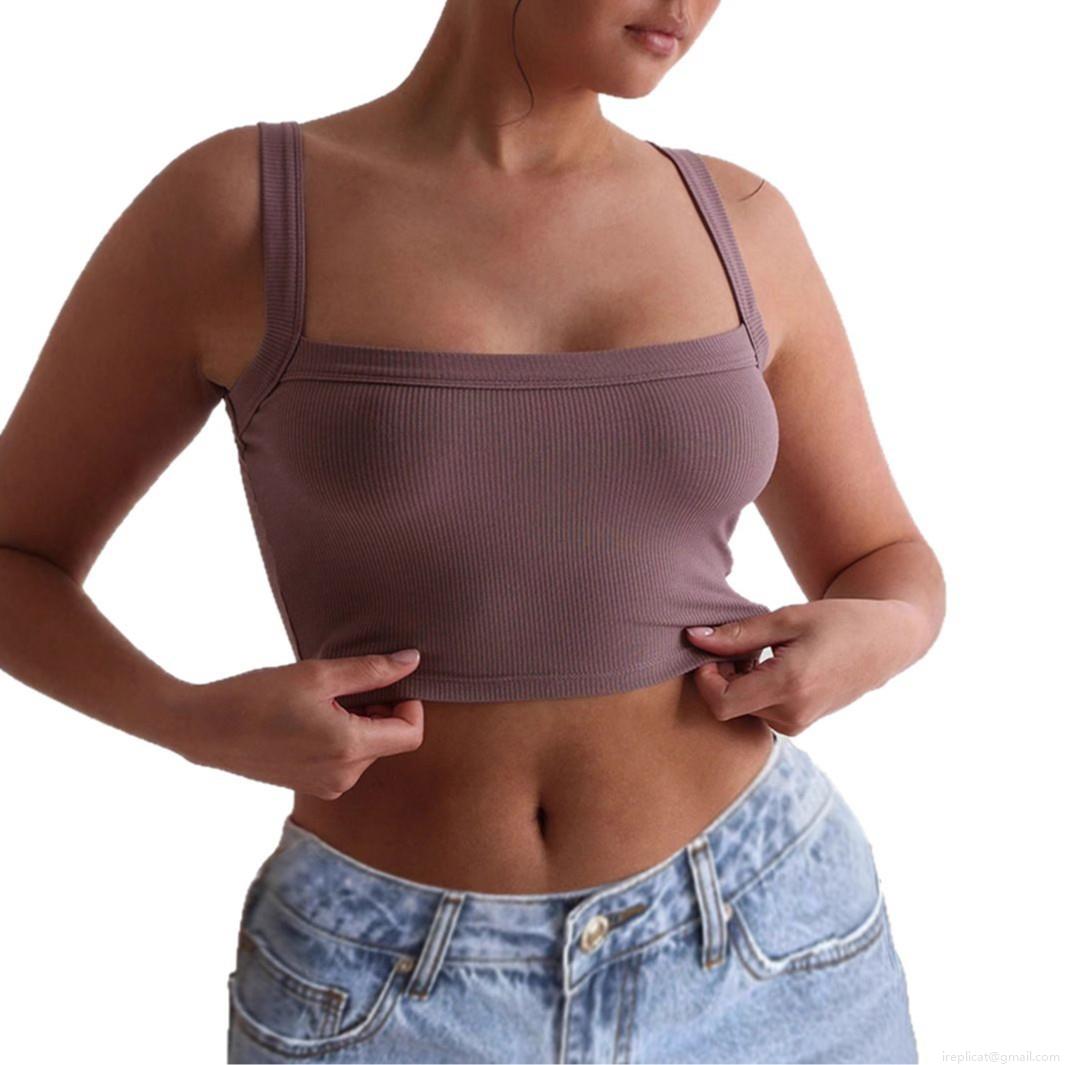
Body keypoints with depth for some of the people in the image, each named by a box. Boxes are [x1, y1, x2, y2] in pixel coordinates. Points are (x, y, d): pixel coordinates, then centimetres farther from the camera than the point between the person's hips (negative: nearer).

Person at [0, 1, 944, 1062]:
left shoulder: (735, 224, 0)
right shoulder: (229, 208, -8)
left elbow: (888, 569, 10)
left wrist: (880, 638, -13)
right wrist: (195, 722, -18)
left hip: (760, 948, 3)